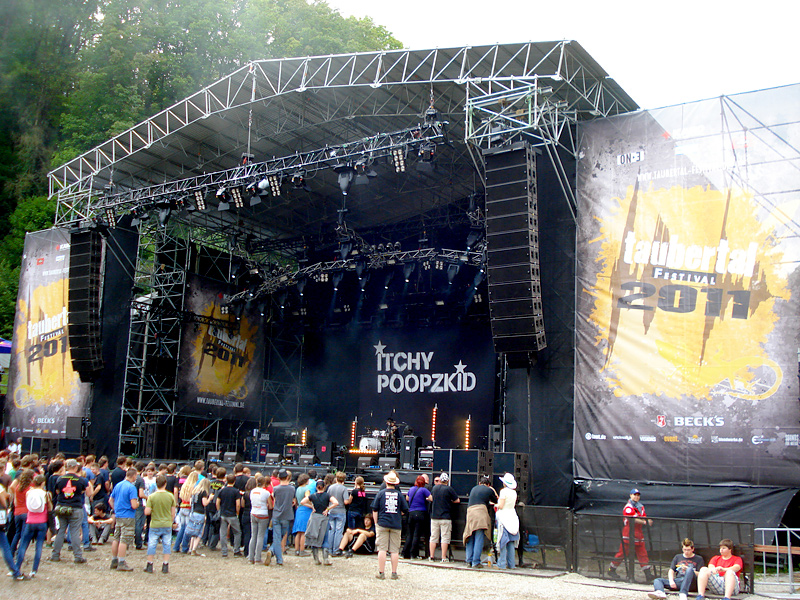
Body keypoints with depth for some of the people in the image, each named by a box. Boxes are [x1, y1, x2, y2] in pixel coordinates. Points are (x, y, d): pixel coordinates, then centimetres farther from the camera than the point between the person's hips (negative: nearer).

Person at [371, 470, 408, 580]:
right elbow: (405, 510, 5)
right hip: (396, 525, 1)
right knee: (394, 550, 6)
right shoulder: (399, 494, 0)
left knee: (382, 549, 2)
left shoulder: (381, 493, -2)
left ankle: (381, 573, 3)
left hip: (382, 524, -1)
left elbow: (375, 510, 0)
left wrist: (376, 522, 9)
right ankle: (394, 573, 10)